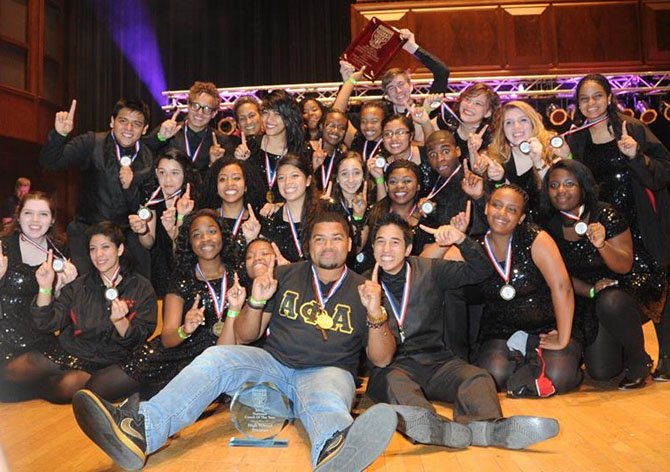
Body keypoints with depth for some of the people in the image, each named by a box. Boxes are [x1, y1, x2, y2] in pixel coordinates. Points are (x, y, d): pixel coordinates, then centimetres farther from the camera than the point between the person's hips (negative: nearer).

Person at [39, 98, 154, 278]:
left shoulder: (147, 158, 2)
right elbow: (50, 162, -13)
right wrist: (59, 134, -30)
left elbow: (142, 209, 3)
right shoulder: (91, 143, -4)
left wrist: (130, 186, -17)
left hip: (126, 235, 2)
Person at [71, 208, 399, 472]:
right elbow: (244, 336, 10)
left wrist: (375, 312, -14)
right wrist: (256, 302, -11)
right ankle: (140, 431, -42)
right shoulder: (284, 276, 11)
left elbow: (381, 359, 3)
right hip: (274, 363, 3)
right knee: (216, 358, -23)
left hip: (328, 373, -2)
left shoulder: (363, 289, 8)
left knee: (326, 398, -38)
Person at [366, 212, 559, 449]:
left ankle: (484, 427, -55)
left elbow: (479, 271, 7)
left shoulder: (429, 270, 11)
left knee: (477, 378, -26)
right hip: (392, 365, -2)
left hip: (435, 360, 2)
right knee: (394, 381, -35)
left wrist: (462, 241, -10)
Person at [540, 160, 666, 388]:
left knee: (610, 303, -40)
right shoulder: (551, 226, -6)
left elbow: (624, 266, -19)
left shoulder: (605, 215, -18)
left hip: (631, 285, -3)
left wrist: (602, 244, -37)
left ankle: (640, 360, -10)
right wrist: (591, 290, -14)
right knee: (600, 371, -8)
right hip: (592, 299, 4)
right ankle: (623, 349, 29)